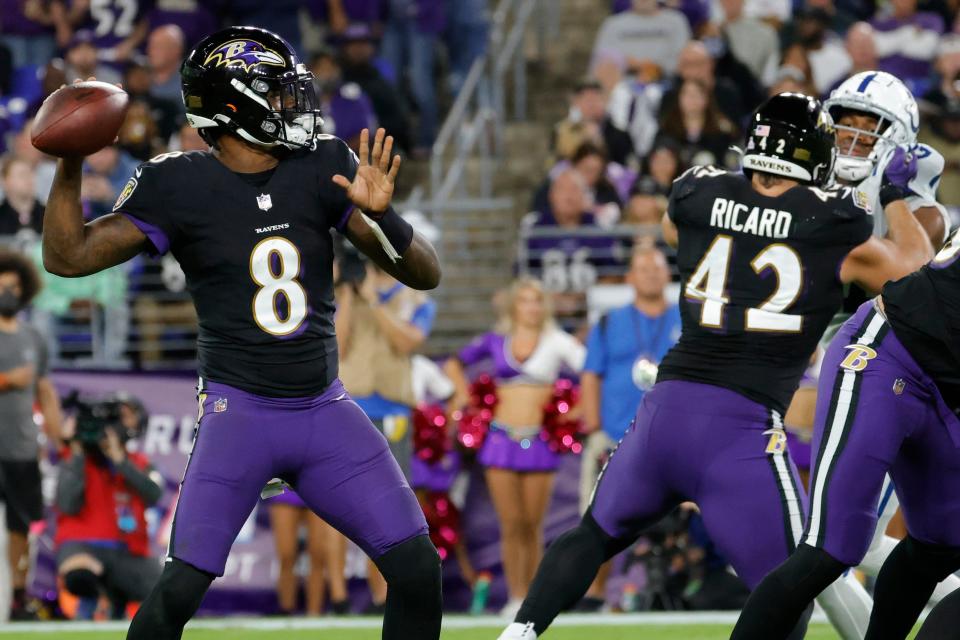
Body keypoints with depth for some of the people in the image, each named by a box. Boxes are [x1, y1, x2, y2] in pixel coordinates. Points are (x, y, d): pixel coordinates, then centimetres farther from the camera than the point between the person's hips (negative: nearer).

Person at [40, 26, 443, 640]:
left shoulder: (325, 169, 0)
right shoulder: (180, 186, -7)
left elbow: (426, 274, -1)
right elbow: (68, 256, -6)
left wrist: (381, 215, -21)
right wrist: (71, 164, -19)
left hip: (325, 411, 3)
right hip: (239, 411, -3)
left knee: (418, 570, -3)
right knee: (180, 589, -13)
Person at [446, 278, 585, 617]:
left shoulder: (556, 342, 2)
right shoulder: (495, 341, 9)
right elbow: (455, 363, 23)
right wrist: (464, 395, 11)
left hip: (538, 442, -1)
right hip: (501, 439, 1)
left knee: (532, 526, 2)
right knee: (510, 524, -2)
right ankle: (515, 597, 2)